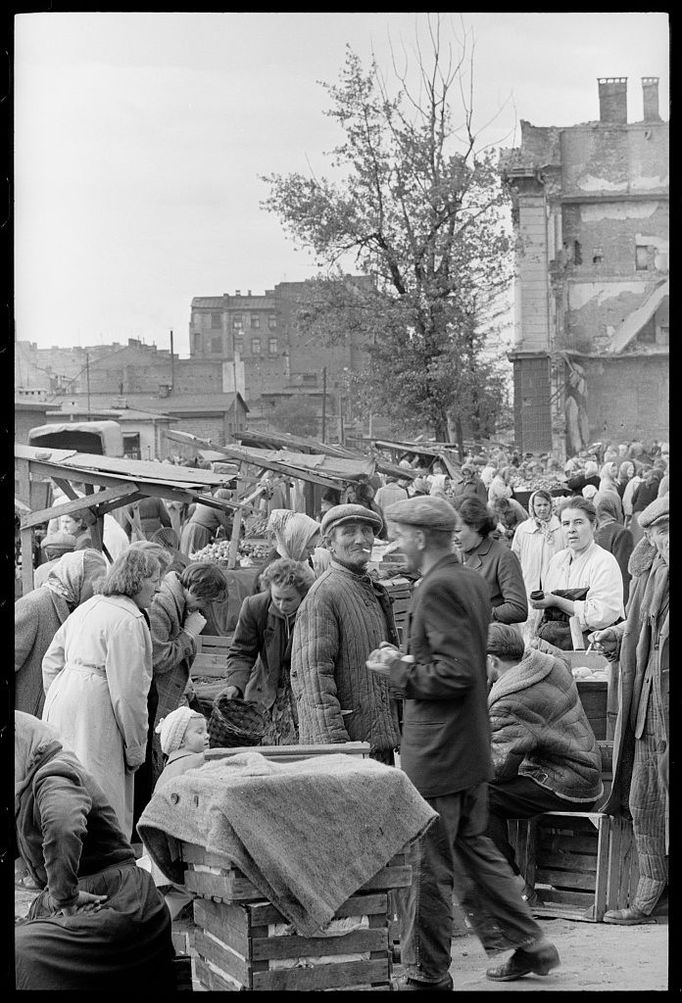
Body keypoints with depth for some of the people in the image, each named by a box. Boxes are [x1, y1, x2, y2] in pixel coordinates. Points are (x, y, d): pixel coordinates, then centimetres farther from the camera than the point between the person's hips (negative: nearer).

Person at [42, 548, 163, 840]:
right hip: (93, 713, -10)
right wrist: (136, 746, -9)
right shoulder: (128, 621, -12)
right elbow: (127, 689, -15)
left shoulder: (87, 607, 17)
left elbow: (52, 660, 20)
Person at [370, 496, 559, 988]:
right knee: (472, 848, 20)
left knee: (426, 865, 0)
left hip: (436, 752, -10)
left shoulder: (438, 588, -19)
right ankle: (529, 944, 25)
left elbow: (455, 673, -24)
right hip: (472, 747, 10)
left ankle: (428, 974, 9)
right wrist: (407, 661, 10)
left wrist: (400, 673, -13)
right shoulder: (474, 581, 10)